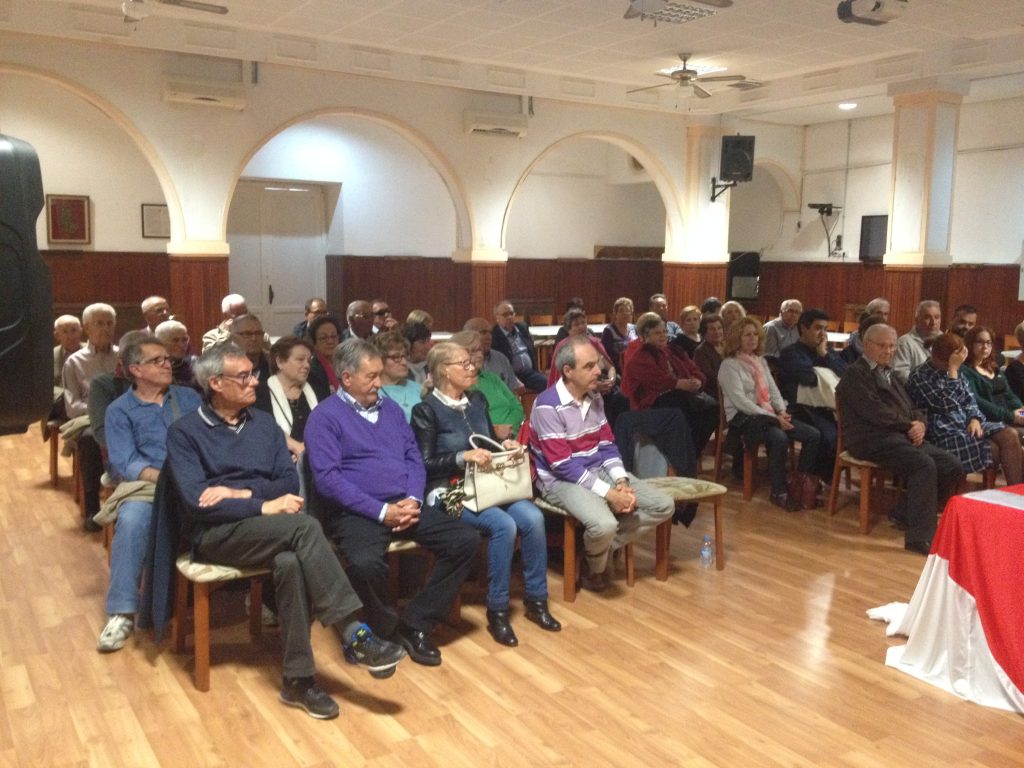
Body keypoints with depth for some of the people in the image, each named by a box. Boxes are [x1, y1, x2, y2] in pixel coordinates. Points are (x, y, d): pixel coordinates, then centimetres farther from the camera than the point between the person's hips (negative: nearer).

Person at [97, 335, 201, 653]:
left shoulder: (189, 396, 20)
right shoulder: (120, 410, 11)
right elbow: (125, 464, -2)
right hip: (147, 485, -1)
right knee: (131, 519, -36)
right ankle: (122, 612, -27)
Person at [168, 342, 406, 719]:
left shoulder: (263, 423, 15)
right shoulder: (184, 432, 0)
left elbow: (290, 482, 7)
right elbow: (196, 501, -12)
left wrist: (242, 492, -11)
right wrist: (262, 507, -19)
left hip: (271, 531, 4)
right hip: (217, 534, -4)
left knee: (291, 562, -34)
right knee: (305, 527, -32)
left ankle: (298, 678, -24)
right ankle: (355, 636, -29)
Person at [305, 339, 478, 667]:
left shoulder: (390, 408, 18)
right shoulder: (325, 416, -3)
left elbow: (414, 457, 15)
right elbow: (328, 479, -13)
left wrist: (413, 499, -6)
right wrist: (381, 511, -18)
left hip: (405, 505, 6)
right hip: (357, 512, -6)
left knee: (467, 541, -11)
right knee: (366, 564, -37)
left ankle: (415, 625, 0)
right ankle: (383, 630, -3)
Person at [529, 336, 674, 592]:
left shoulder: (594, 398, 4)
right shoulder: (548, 406, -20)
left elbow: (607, 445, 9)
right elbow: (563, 466, -22)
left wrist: (621, 481, -10)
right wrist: (608, 493, -24)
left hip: (599, 471, 8)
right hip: (560, 480, -8)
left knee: (664, 506, -2)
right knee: (604, 524, -35)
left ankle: (598, 548, 4)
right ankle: (595, 568, 1)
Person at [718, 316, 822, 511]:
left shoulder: (761, 361, 20)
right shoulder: (729, 365, -4)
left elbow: (773, 390, 18)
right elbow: (740, 401, -14)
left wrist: (782, 411, -5)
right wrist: (774, 418, -18)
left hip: (768, 414, 8)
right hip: (743, 417, -8)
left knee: (813, 435, -9)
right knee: (779, 439, -35)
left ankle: (801, 483, 0)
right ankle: (779, 492, -19)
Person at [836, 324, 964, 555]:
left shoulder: (890, 374, 26)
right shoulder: (855, 373, -2)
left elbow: (912, 408, 21)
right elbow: (875, 412, -14)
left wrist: (920, 424, -2)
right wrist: (909, 425, -5)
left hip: (903, 437, 9)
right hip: (872, 440, -9)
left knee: (953, 466, -8)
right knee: (924, 465, -30)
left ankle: (906, 512, 5)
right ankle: (920, 537, -26)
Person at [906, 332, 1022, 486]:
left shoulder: (952, 372, 11)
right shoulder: (920, 377, -14)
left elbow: (969, 399, 15)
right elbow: (947, 405, -23)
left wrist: (975, 419, -7)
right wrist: (953, 370, -20)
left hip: (965, 425, 8)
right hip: (944, 436, -8)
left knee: (1010, 435, -13)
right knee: (994, 448, -18)